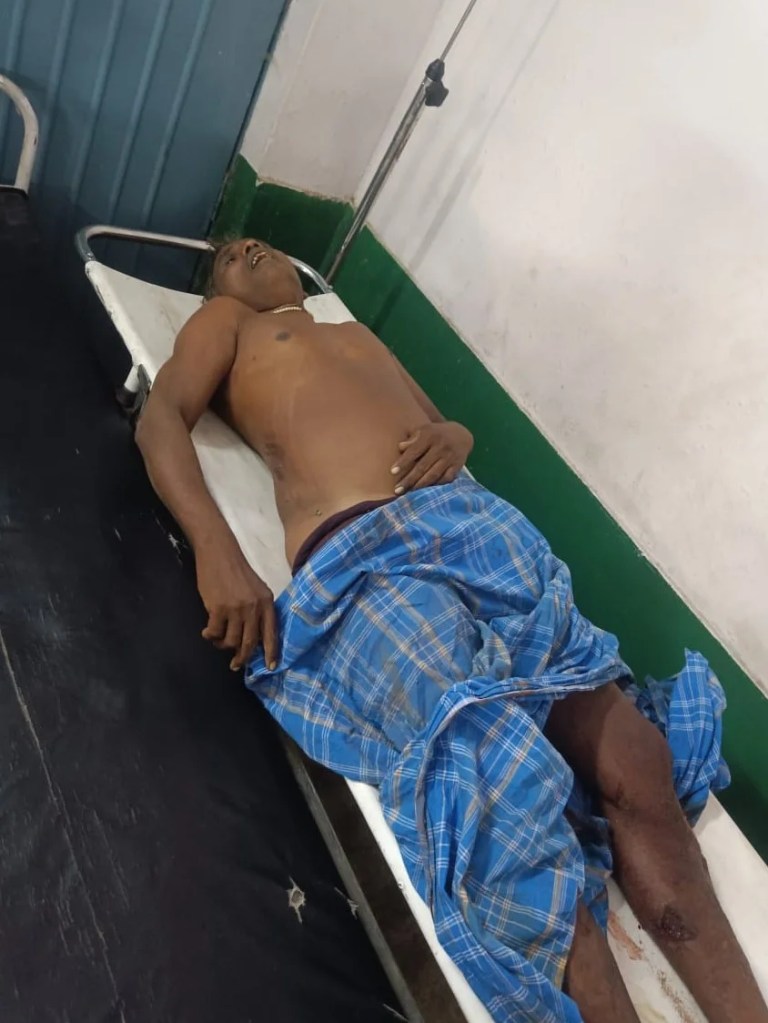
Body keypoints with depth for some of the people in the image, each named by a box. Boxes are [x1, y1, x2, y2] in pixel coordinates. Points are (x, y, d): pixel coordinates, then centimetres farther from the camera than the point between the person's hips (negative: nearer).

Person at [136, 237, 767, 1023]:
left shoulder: (358, 333, 38)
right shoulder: (226, 320, 25)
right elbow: (161, 419, 6)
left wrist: (456, 435, 5)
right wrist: (217, 551, -14)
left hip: (479, 524, 5)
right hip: (358, 559, -5)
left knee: (635, 759, -10)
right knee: (506, 779, -27)